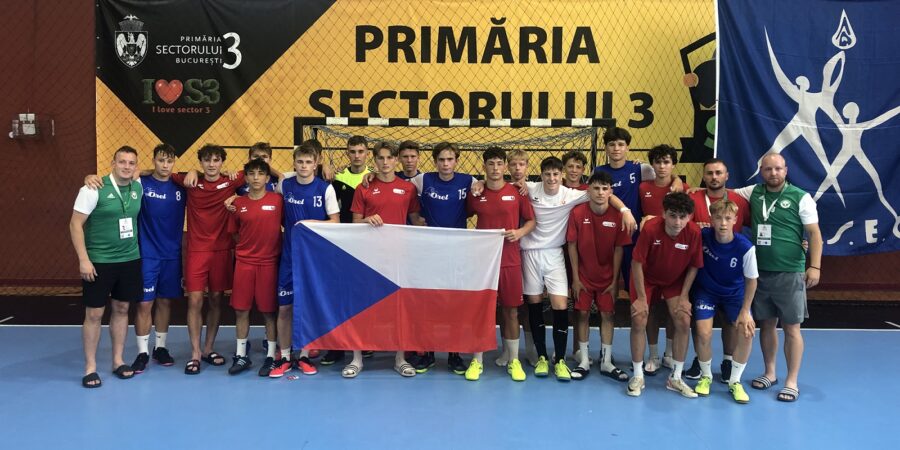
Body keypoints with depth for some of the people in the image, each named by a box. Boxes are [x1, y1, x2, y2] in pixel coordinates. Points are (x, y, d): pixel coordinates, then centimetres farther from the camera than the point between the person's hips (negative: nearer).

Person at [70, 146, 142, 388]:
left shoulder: (138, 188, 0)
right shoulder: (94, 189, -13)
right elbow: (75, 224, -11)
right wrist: (84, 259, -16)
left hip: (130, 259, 5)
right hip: (98, 261, -4)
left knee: (121, 309, 12)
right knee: (94, 314, 2)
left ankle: (118, 361, 23)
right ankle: (90, 367, 13)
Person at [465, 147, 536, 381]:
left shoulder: (517, 193, 0)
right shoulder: (475, 194, 2)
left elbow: (531, 220, 6)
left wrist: (520, 232, -12)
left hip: (510, 261, 0)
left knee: (511, 310, 6)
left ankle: (513, 360, 19)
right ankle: (477, 360, 16)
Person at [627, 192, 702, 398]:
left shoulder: (694, 232, -25)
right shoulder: (650, 228, -32)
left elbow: (693, 267, -9)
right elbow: (637, 263, -21)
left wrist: (684, 297, -10)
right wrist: (641, 298, -18)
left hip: (675, 280, 2)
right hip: (646, 278, -2)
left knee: (684, 322, -8)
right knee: (639, 321, -12)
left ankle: (675, 378, 10)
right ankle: (638, 377, 7)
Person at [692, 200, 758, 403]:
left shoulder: (745, 247, -25)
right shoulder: (702, 236, -23)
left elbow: (751, 280, -12)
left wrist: (745, 311, -10)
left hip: (734, 294, 0)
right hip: (706, 292, 0)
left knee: (746, 331, -17)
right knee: (704, 334, -17)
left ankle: (734, 381, 6)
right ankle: (705, 376, 13)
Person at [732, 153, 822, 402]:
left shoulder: (800, 197, -5)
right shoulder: (753, 192, 6)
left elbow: (814, 233, -5)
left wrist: (815, 266, -14)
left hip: (790, 274, -4)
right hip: (760, 272, 4)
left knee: (791, 328, 1)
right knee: (766, 324, 13)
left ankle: (792, 382, 10)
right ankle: (769, 373, 28)